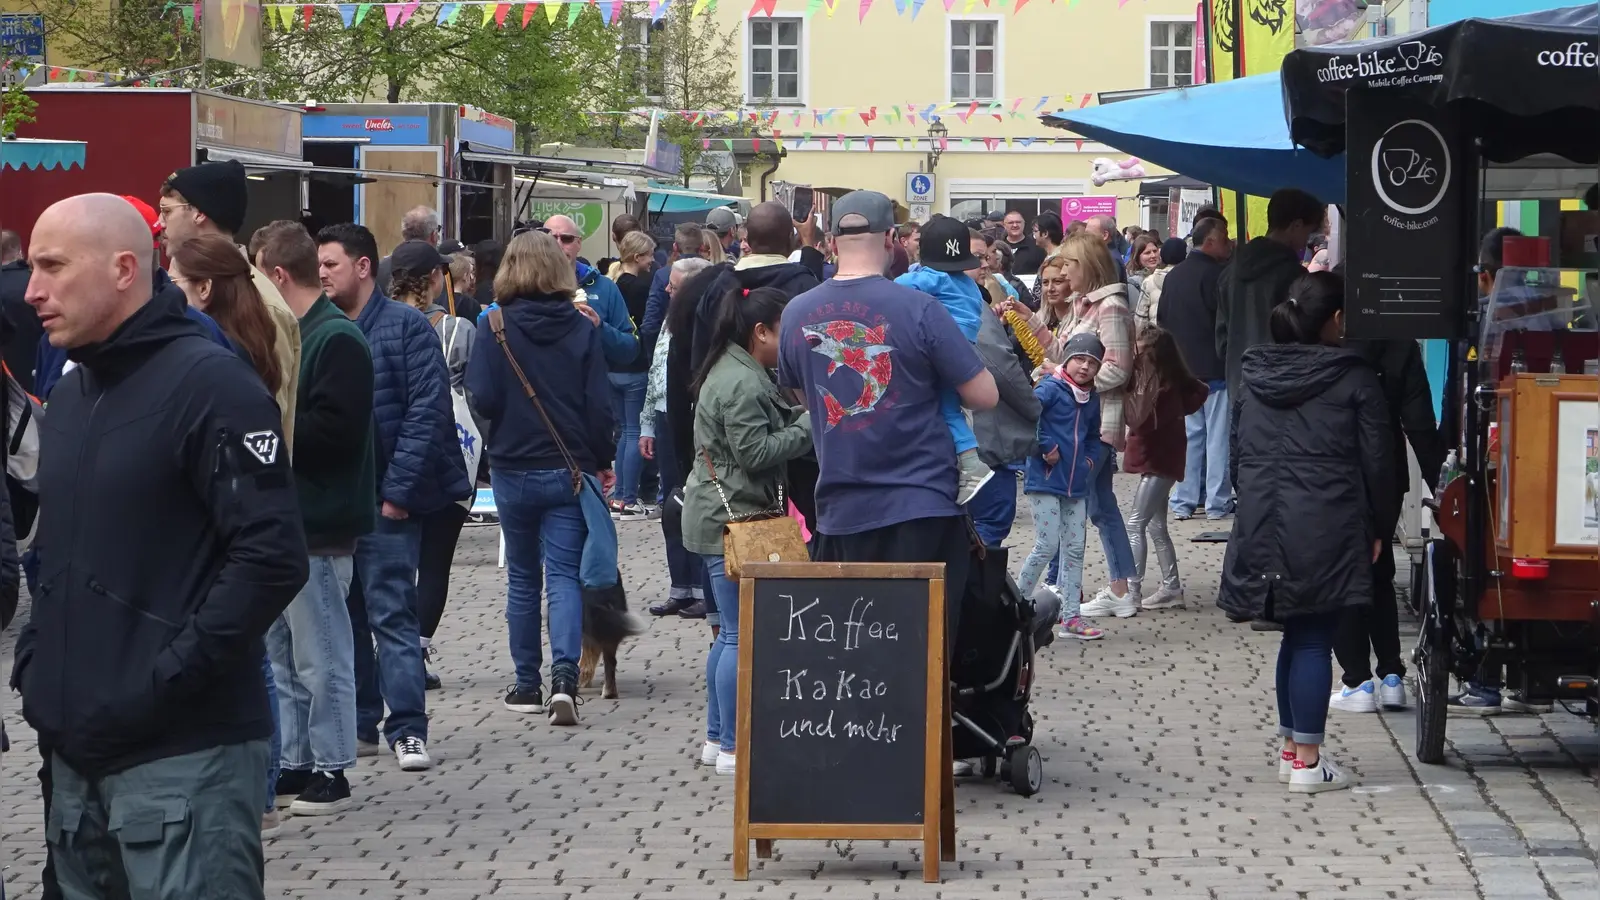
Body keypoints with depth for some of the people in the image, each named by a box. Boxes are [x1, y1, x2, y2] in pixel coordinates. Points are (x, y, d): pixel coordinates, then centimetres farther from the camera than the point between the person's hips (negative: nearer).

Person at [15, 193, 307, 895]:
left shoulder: (209, 383, -10)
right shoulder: (70, 397, 16)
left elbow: (272, 556, -18)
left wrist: (164, 682, -19)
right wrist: (35, 661, 10)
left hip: (184, 757, -8)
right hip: (76, 751, 8)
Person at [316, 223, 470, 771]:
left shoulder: (405, 326, -5)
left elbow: (427, 413, -10)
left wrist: (397, 489, -15)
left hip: (385, 501, -6)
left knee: (391, 614, -7)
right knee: (345, 616, 10)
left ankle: (407, 729, -4)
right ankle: (359, 723, 18)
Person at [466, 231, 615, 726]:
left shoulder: (494, 328, -8)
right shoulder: (583, 328, -3)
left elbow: (482, 399, -12)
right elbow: (599, 403, -4)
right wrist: (603, 460, 8)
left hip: (513, 470, 0)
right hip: (570, 468, 0)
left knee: (522, 577, 13)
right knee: (565, 575, 1)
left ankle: (527, 685, 16)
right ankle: (564, 676, -18)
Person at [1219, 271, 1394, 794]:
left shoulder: (1253, 375, 9)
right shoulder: (1354, 378, -6)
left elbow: (1238, 452, 15)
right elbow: (1376, 460, -3)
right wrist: (1375, 526, 7)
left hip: (1263, 521, 5)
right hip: (1327, 528, -5)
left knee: (1296, 635, 17)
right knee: (1314, 640, -2)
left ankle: (1290, 748, 22)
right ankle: (1308, 761, -1)